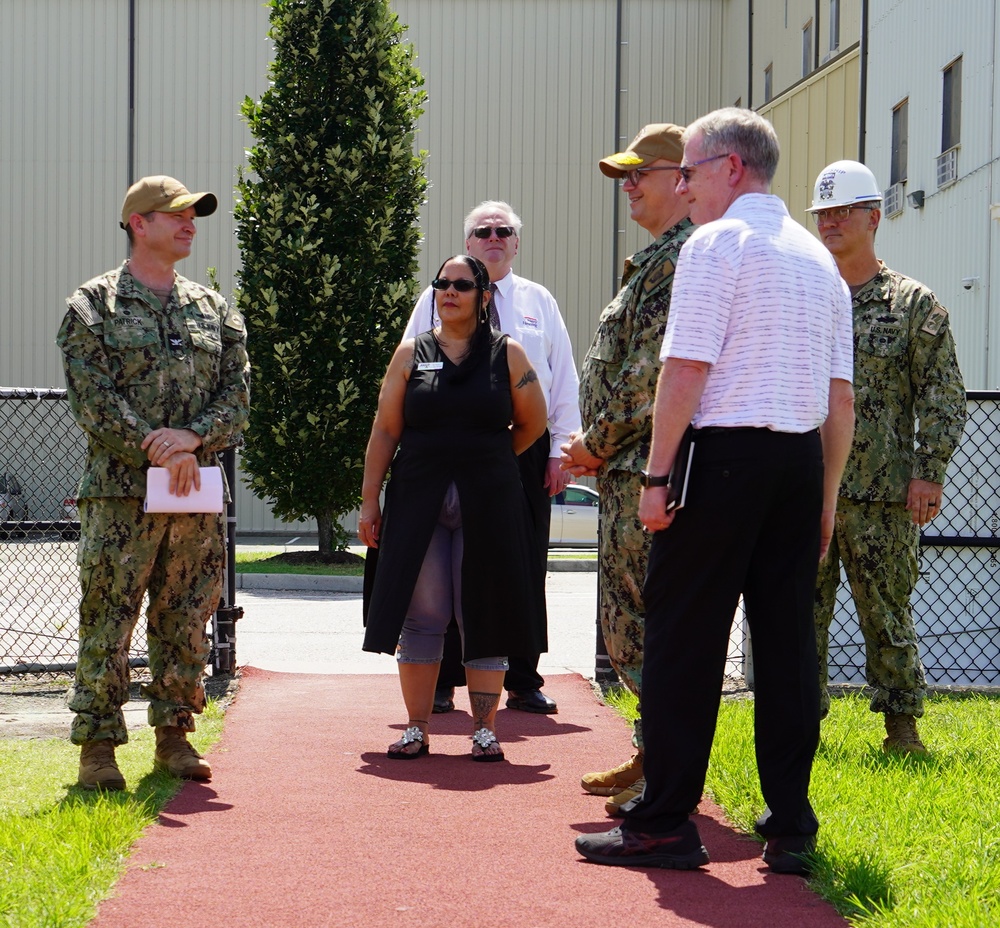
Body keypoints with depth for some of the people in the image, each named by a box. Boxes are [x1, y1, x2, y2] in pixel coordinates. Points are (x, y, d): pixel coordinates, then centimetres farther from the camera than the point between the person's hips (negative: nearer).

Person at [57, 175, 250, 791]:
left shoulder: (214, 309, 15)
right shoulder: (93, 306, 2)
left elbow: (238, 392, 7)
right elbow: (93, 398, -8)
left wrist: (192, 436, -11)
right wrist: (158, 450, -15)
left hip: (199, 492, 4)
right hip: (121, 491, -4)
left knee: (187, 620, 8)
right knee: (108, 622, -3)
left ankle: (175, 735, 18)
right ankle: (98, 745, 2)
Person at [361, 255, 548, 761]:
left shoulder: (508, 354, 4)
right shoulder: (411, 353, 6)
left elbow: (533, 423, 14)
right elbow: (385, 430, 4)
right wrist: (369, 501, 1)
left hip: (489, 505, 0)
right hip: (419, 504, 1)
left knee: (484, 614, 2)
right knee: (421, 616, 1)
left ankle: (485, 728, 8)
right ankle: (416, 728, 8)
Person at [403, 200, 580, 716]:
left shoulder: (539, 302, 13)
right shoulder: (437, 300, 8)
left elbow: (564, 382, 11)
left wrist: (560, 450, 3)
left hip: (527, 449, 2)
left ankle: (523, 683, 11)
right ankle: (441, 683, 9)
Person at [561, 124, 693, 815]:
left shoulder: (684, 255, -14)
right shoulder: (659, 259, 21)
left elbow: (656, 371, -20)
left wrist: (599, 441, -11)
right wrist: (598, 447, 15)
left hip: (652, 469, -11)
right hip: (635, 471, 11)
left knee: (649, 622, -7)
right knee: (631, 616, 15)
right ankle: (653, 756, 22)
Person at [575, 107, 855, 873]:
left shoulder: (717, 242, -5)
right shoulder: (820, 258, 18)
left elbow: (686, 368, -13)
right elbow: (842, 398, 16)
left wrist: (657, 474, -10)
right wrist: (826, 498, 20)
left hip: (726, 453, -7)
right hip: (800, 462, 7)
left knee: (683, 637, -2)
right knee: (787, 639, 8)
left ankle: (665, 823, 0)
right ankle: (791, 830, 10)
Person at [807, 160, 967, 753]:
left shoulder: (914, 303, 3)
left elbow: (943, 395, 0)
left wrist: (930, 471, -9)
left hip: (882, 491, -3)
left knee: (887, 612, 1)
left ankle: (902, 721, 11)